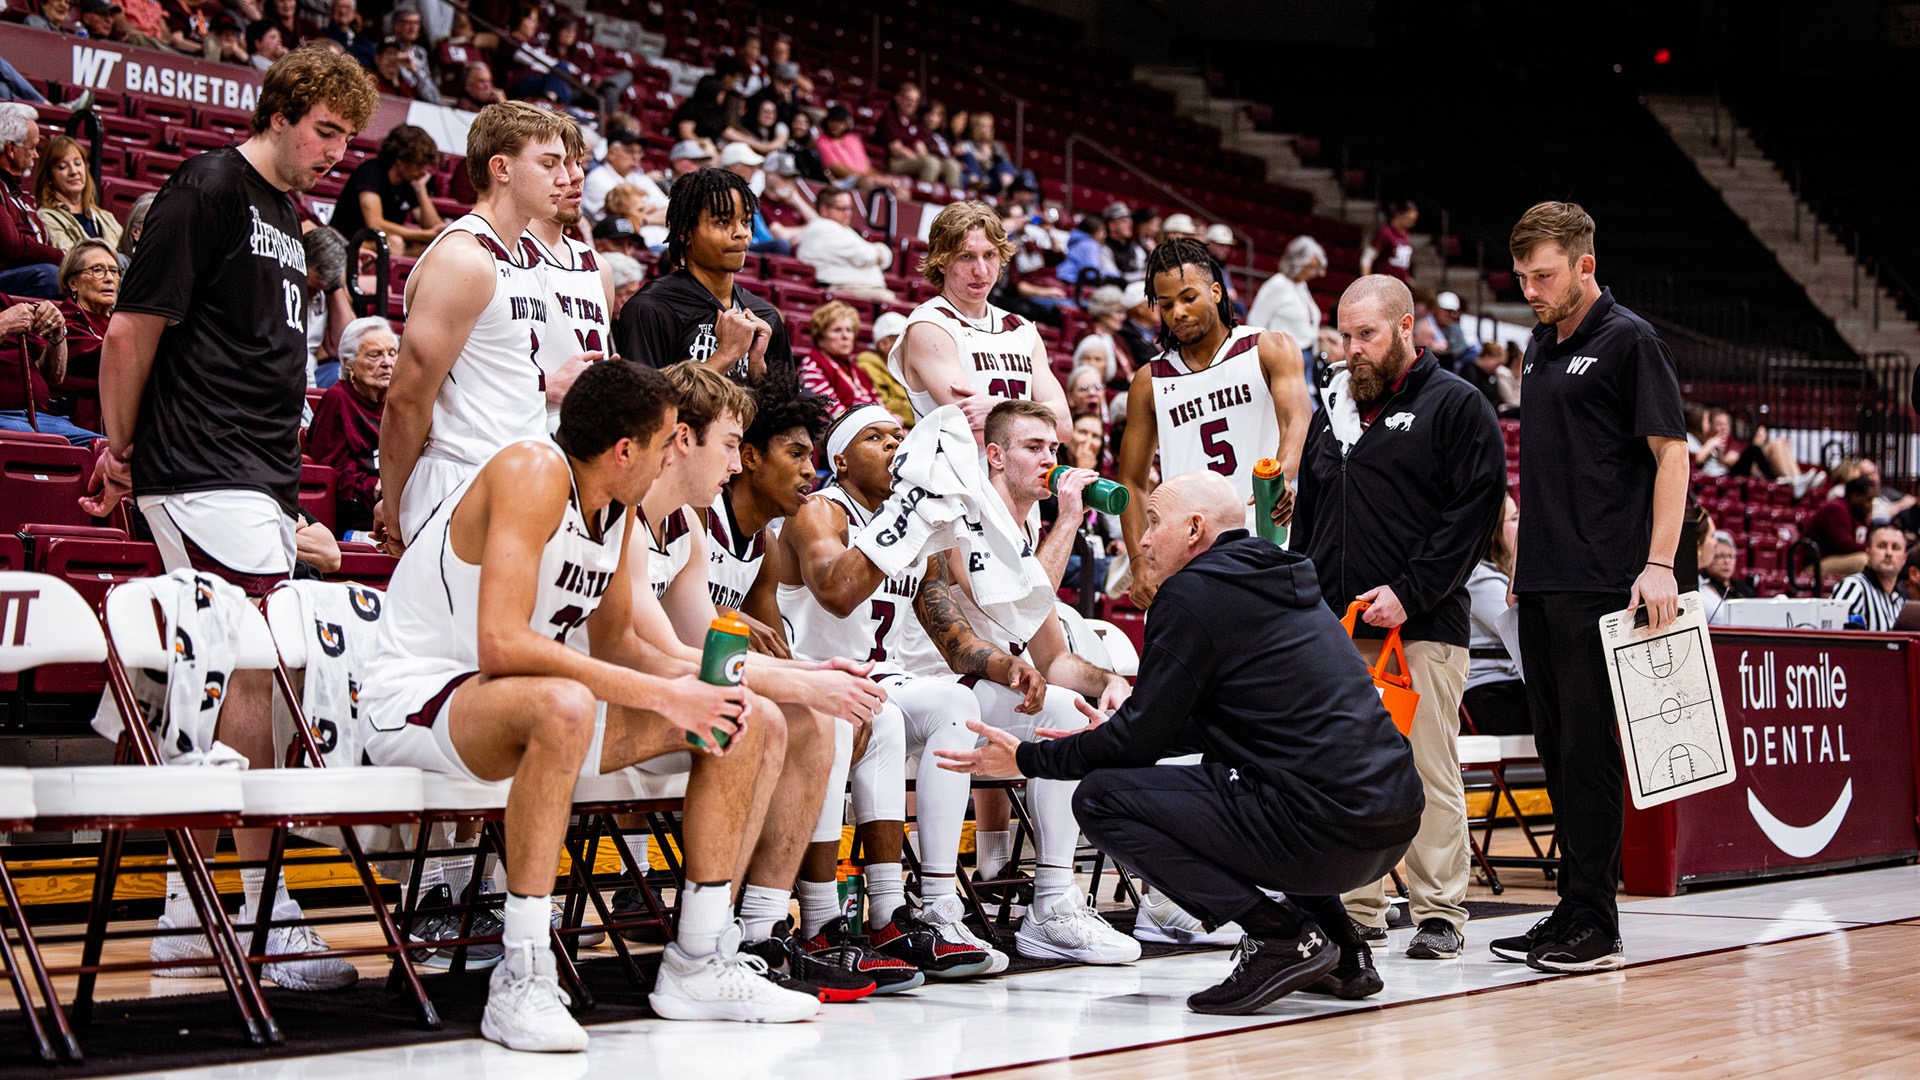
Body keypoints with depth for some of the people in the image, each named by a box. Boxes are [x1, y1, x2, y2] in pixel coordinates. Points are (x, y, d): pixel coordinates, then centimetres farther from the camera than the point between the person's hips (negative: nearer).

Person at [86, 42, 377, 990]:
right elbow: (132, 329, -9)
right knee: (260, 672, -13)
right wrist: (120, 450, -2)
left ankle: (186, 909, 16)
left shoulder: (286, 216, 19)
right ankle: (264, 909, -9)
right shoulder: (209, 190, -7)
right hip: (205, 473, -9)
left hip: (262, 476, 9)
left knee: (226, 684, 9)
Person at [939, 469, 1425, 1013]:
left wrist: (1027, 759, 10)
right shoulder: (1285, 584, 20)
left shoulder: (1193, 593, -5)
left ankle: (1280, 935, -7)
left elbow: (1138, 738, -2)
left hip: (1324, 830, -9)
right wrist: (1116, 739, 36)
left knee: (1101, 797, -1)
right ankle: (1341, 951, 21)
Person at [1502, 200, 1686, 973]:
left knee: (1589, 748, -6)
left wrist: (1659, 564, -18)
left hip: (1599, 583, -8)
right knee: (1557, 749, 9)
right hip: (1541, 582, 8)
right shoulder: (1541, 347, 17)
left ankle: (1596, 924, -1)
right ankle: (1571, 908, 16)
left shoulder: (1628, 341, -6)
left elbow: (1671, 451, -10)